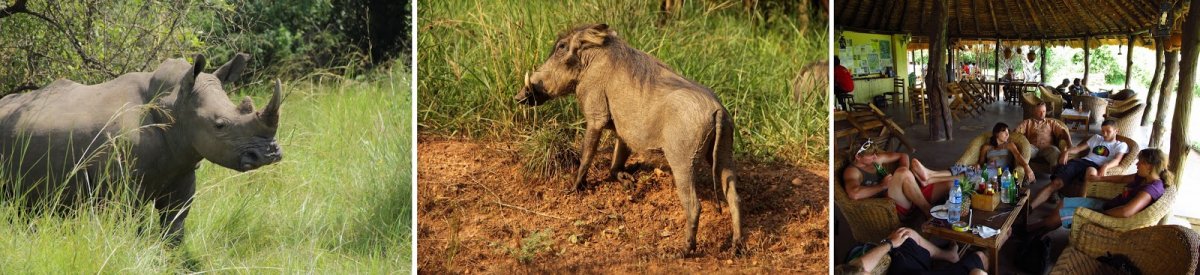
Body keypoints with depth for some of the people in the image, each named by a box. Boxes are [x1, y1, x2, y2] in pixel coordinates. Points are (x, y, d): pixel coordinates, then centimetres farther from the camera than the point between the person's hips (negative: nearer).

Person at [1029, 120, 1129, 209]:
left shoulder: (1121, 145, 17)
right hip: (1081, 161, 4)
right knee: (1056, 183, -19)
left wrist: (1106, 166, -25)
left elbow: (1116, 160, -2)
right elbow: (1079, 148, 23)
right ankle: (1029, 208, -32)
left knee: (1091, 172, -45)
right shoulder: (1096, 138, 32)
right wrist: (1067, 152, 0)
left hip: (1096, 167, -4)